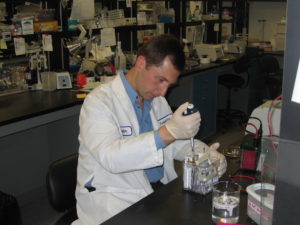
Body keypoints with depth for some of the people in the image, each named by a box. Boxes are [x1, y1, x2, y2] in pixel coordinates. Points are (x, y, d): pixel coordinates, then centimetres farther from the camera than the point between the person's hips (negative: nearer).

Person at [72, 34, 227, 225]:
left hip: (161, 188, 7)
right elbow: (110, 156, -29)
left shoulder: (158, 100, 10)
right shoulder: (99, 101, -15)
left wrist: (206, 153, -6)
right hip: (112, 198, -7)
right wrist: (168, 132, -38)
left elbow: (176, 142, 16)